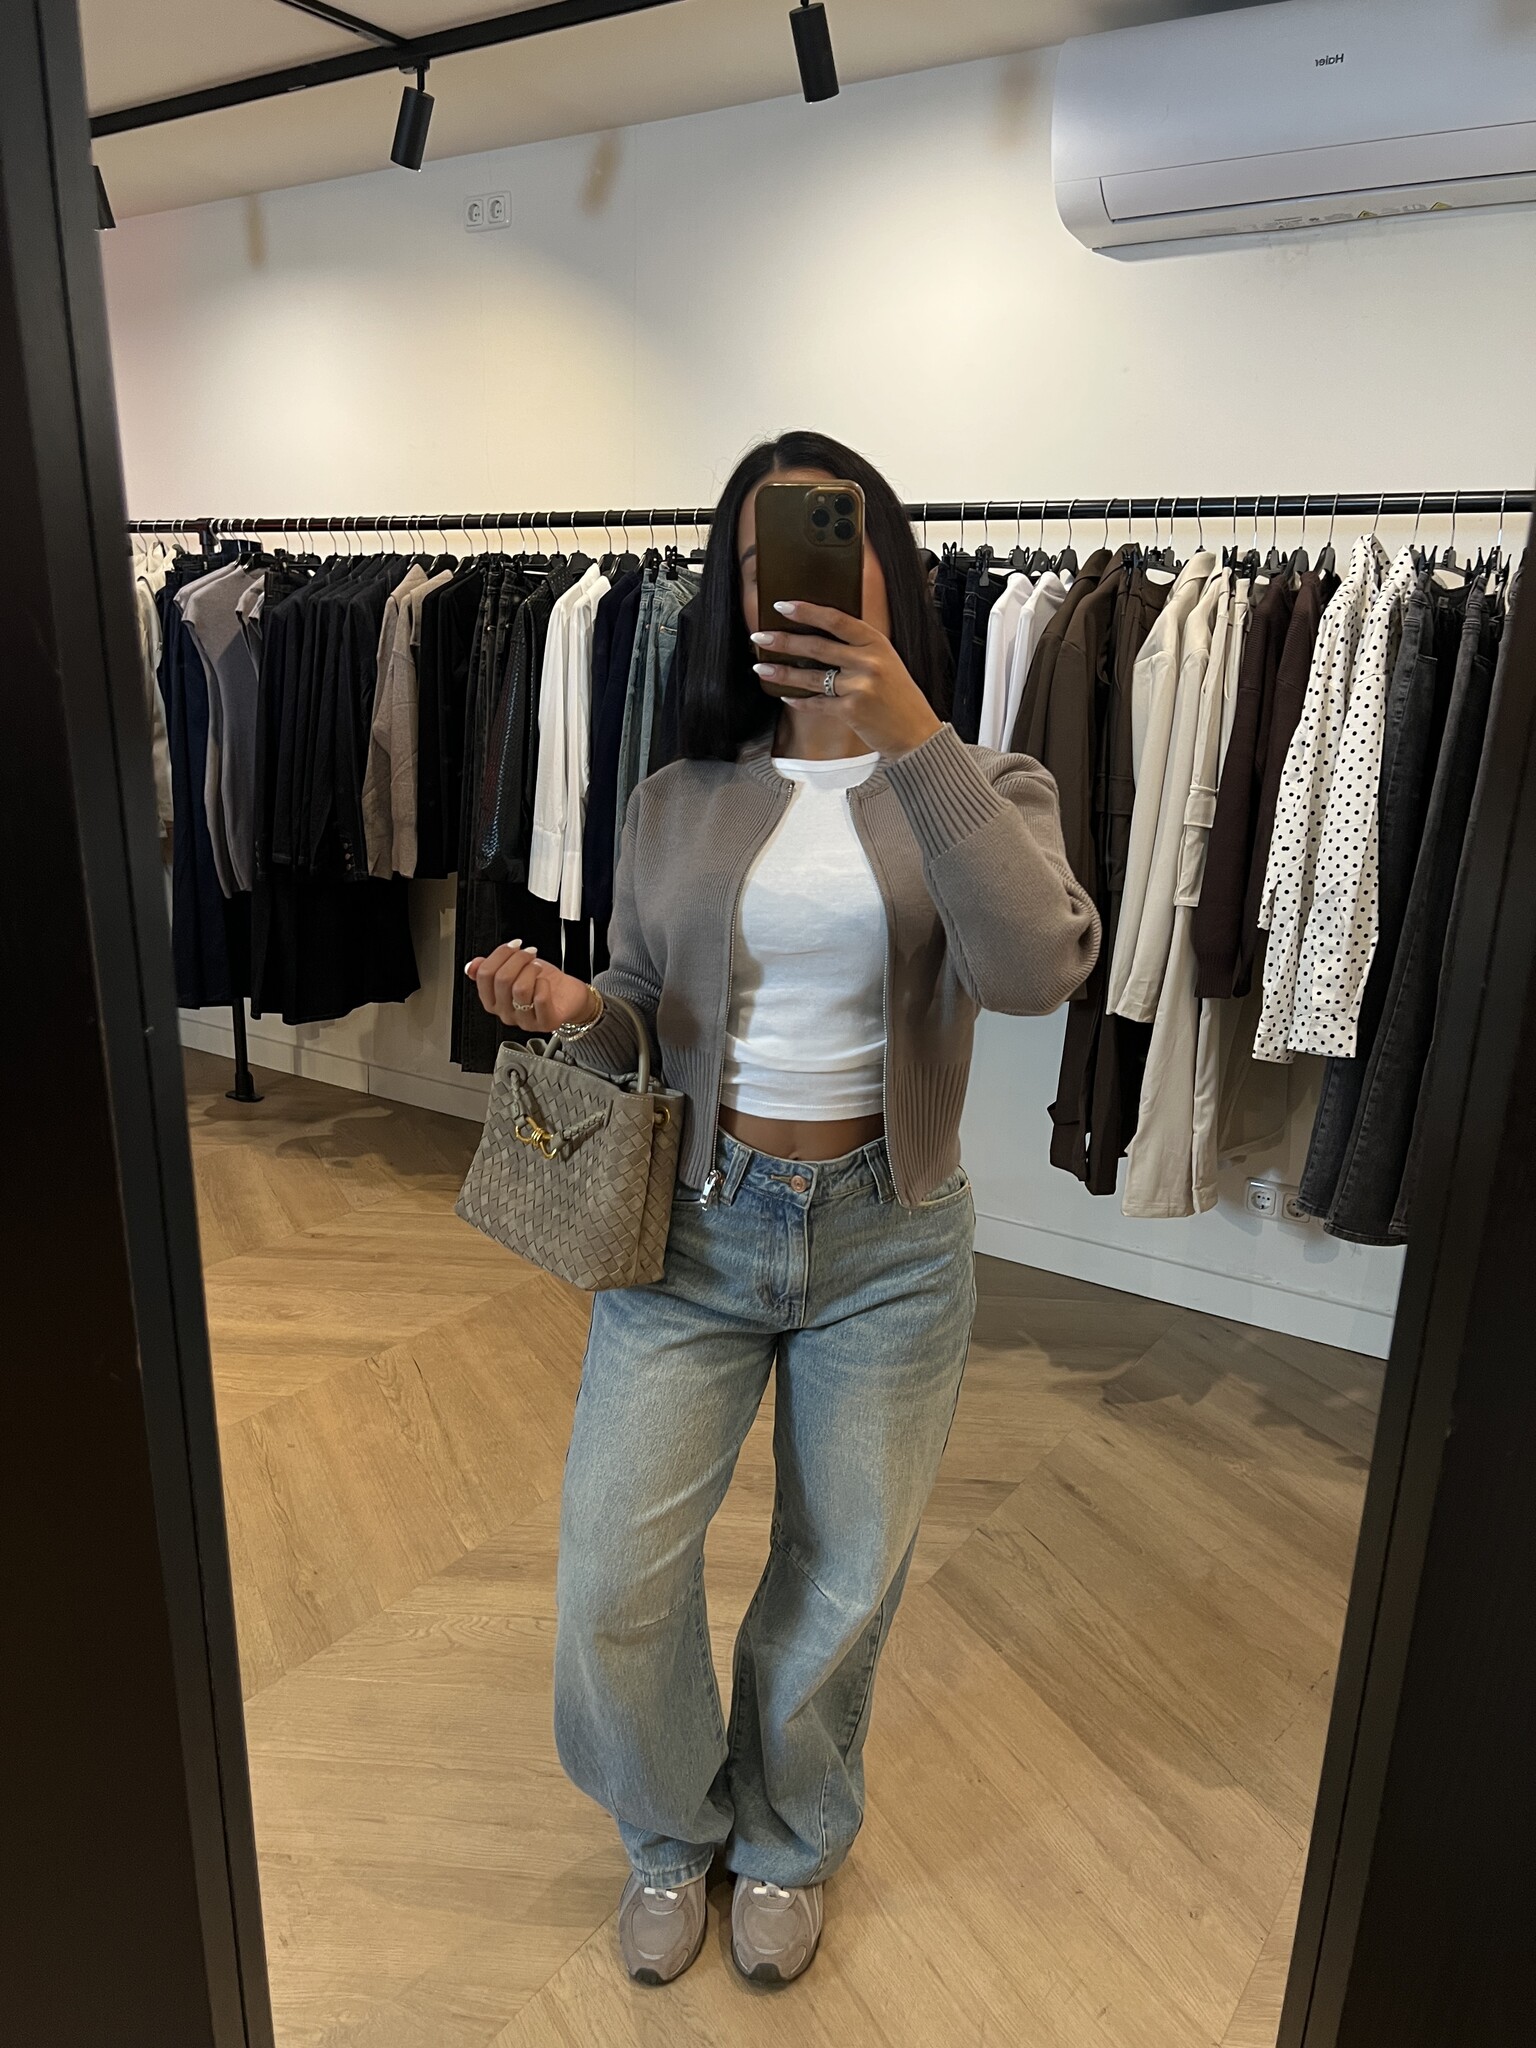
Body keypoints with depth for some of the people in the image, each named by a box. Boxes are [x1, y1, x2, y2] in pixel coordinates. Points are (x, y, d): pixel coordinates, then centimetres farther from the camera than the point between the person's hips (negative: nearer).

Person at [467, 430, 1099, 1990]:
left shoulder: (983, 791, -4)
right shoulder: (675, 804, 1)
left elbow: (1041, 970, -25)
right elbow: (642, 1026, 9)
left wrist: (913, 736, -32)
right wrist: (570, 1009, -14)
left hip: (888, 1244, -1)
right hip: (693, 1221, 1)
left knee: (842, 1582, 15)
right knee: (610, 1577, 3)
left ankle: (787, 1846, 47)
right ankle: (670, 1835, 37)